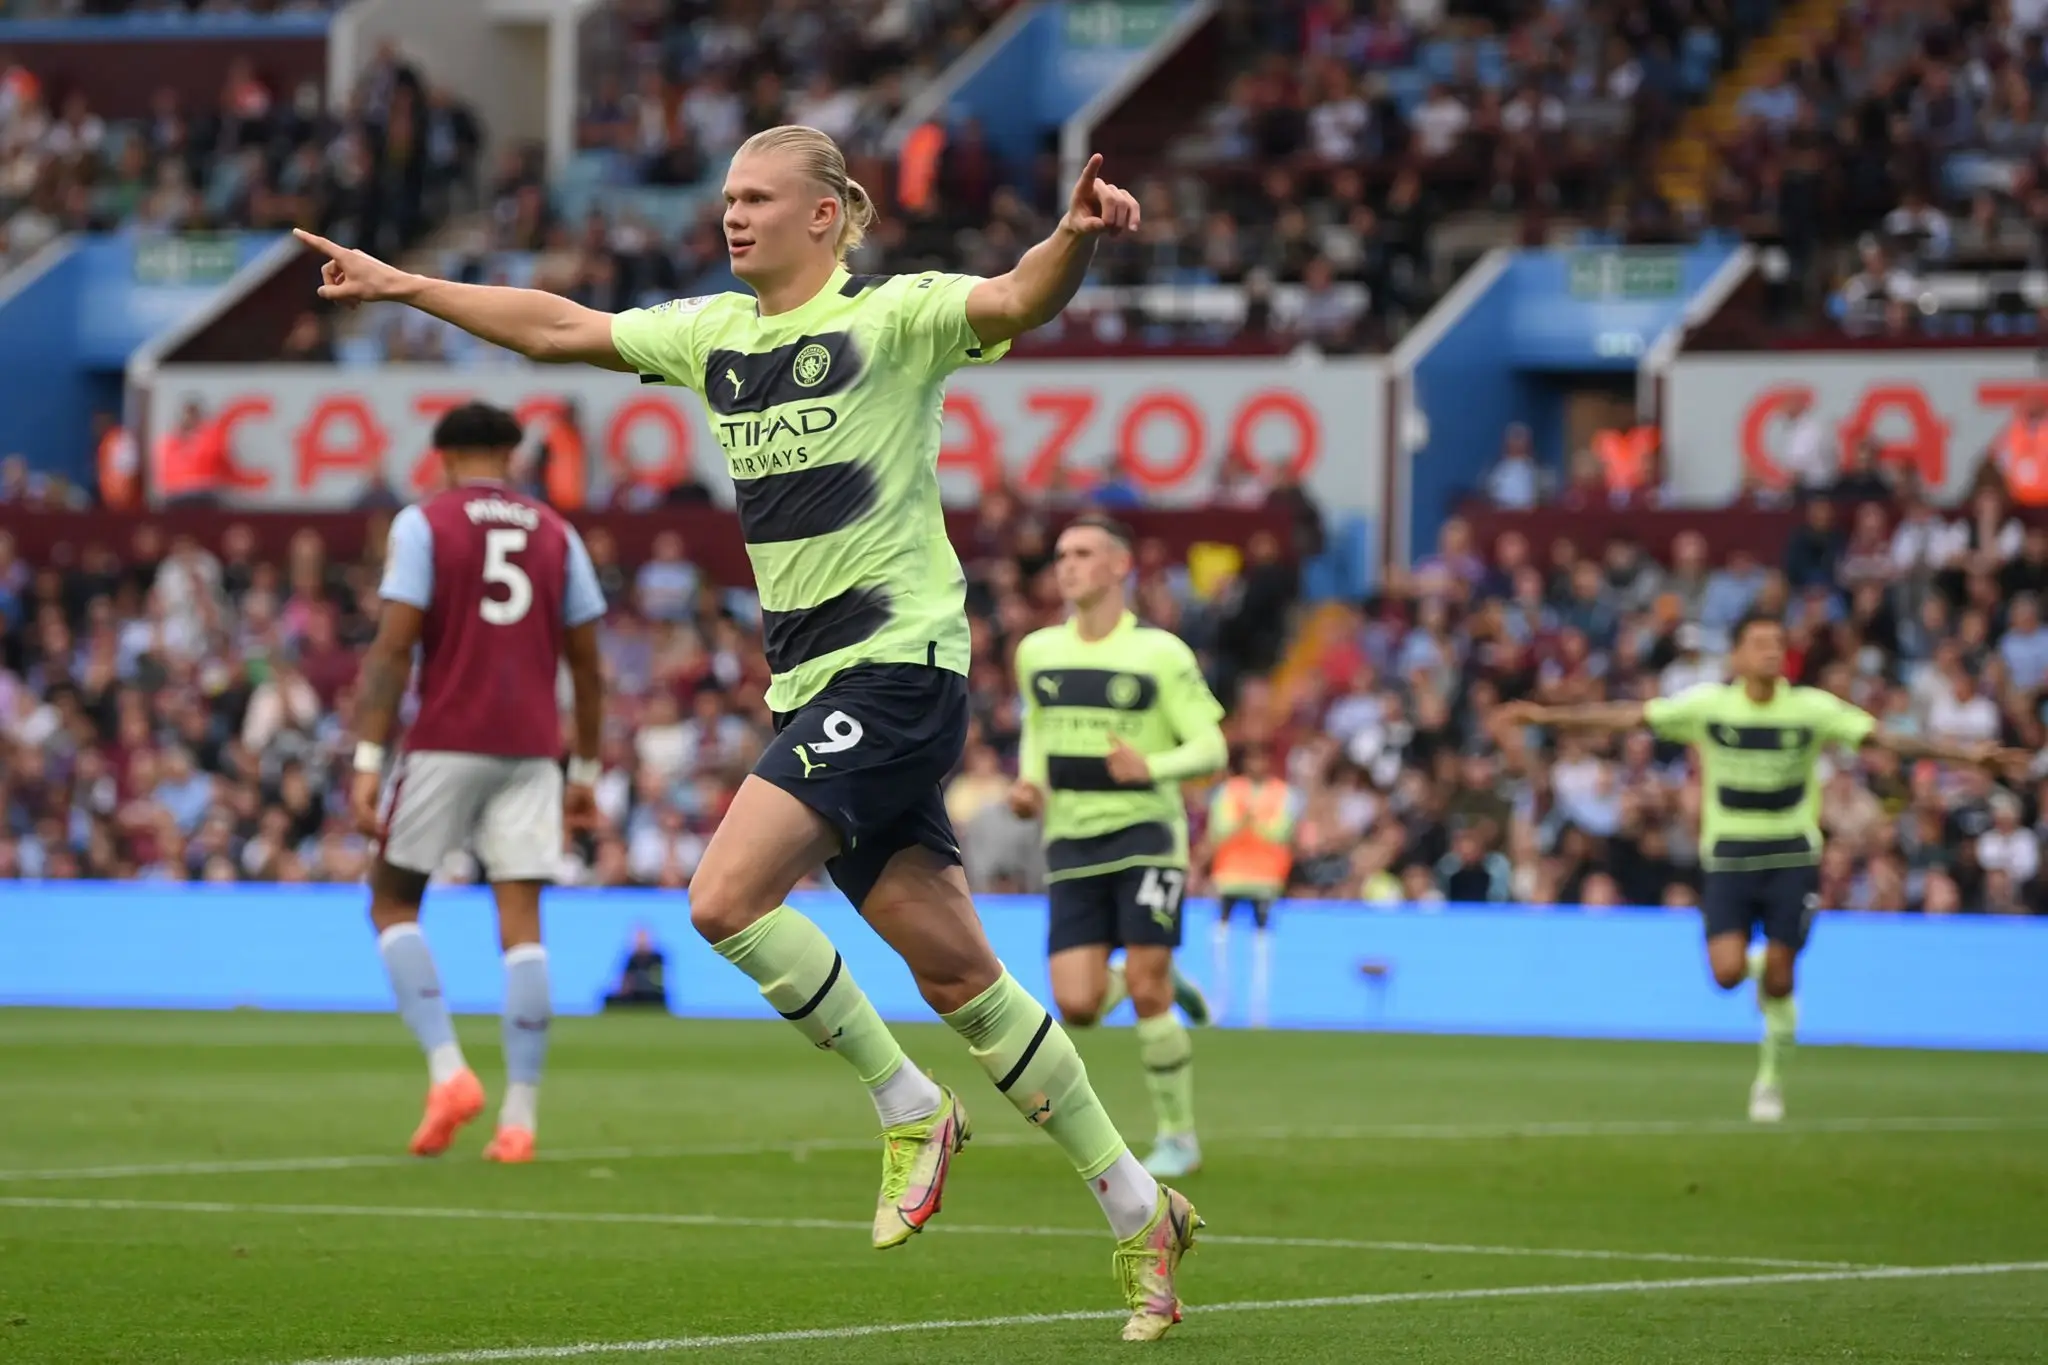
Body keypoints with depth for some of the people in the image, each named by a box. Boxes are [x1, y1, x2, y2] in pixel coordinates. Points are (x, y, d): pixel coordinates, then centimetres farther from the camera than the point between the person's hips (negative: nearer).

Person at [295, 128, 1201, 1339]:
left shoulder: (891, 317, -7)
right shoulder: (715, 334, 14)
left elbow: (1020, 301, -24)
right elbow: (557, 328, 23)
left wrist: (1080, 237, -45)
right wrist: (400, 285, 26)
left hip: (898, 661, -7)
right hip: (810, 681, 7)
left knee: (728, 896, -19)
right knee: (954, 969, 3)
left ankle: (911, 1109, -2)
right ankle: (1140, 1211, 9)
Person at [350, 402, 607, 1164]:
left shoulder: (423, 524, 1)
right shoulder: (556, 535, 13)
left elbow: (392, 649, -9)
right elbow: (585, 664, 14)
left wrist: (367, 762, -11)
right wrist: (585, 771, 22)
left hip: (446, 744, -3)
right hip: (530, 751, 3)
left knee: (392, 903, 11)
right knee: (522, 924, 0)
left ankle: (447, 1068, -8)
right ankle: (519, 1115, -7)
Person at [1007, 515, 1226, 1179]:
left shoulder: (1161, 653, -6)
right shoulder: (1036, 652, 8)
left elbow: (1211, 748, -6)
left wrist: (1151, 766, -25)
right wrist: (1028, 781, 5)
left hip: (1144, 831, -4)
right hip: (1070, 843, 4)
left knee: (1146, 993, -10)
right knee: (1077, 1007, -6)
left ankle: (1178, 1138, 6)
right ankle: (1159, 980, 28)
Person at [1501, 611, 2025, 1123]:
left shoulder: (1813, 708, -4)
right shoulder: (1707, 705, -4)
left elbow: (1884, 737, -7)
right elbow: (1627, 715, -2)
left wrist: (1967, 753, -16)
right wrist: (1548, 716, -6)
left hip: (1792, 856, 0)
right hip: (1728, 856, 0)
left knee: (1777, 981, -6)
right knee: (1727, 972, -15)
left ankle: (1771, 1079, 17)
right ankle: (1755, 962, 24)